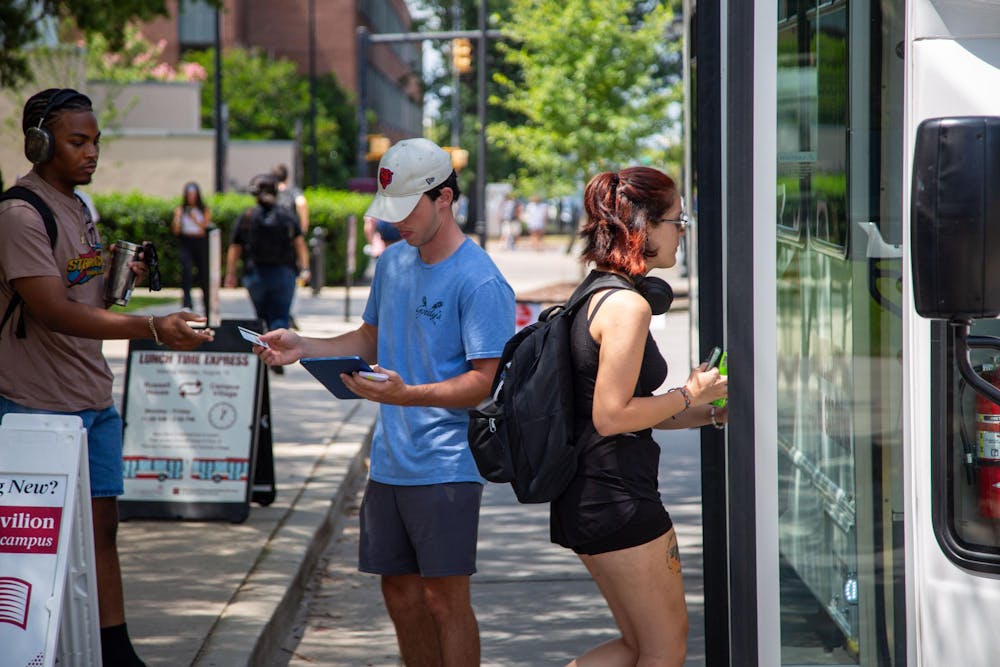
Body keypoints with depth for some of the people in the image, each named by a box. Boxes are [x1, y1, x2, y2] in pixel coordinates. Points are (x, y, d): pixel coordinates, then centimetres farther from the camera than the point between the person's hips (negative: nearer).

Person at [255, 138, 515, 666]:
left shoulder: (480, 281, -14)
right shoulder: (393, 262, 11)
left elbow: (486, 381, -17)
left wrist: (407, 394, -31)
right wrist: (304, 347, 9)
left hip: (446, 466, -7)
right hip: (389, 461, 7)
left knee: (443, 597, -5)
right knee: (400, 593, 12)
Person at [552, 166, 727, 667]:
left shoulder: (599, 294, 13)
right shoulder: (628, 305, -17)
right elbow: (611, 417, -21)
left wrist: (708, 413, 18)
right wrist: (690, 395, -8)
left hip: (588, 496, 10)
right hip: (619, 499, -10)